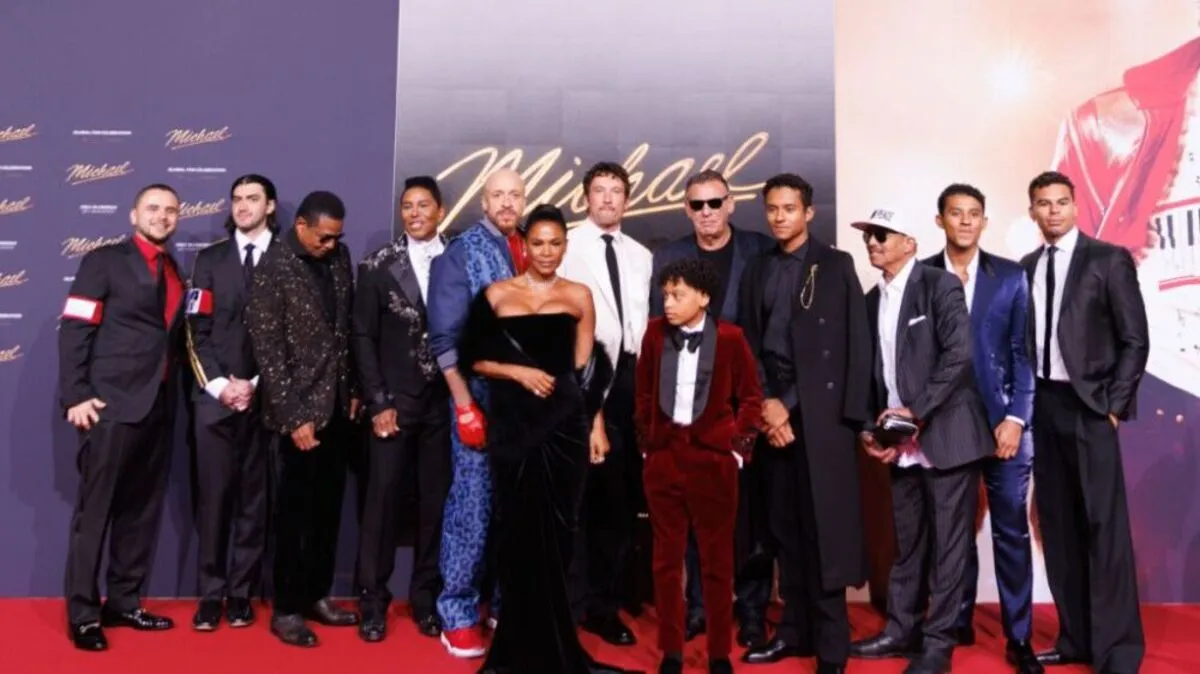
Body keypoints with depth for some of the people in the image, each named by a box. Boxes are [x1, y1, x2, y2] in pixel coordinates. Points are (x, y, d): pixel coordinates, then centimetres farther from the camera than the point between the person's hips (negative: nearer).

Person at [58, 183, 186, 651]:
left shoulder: (176, 274, 16)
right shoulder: (105, 261, 0)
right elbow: (74, 330, -7)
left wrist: (175, 395, 5)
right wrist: (76, 395, -14)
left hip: (158, 407, 6)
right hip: (111, 405, -6)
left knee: (142, 509, 10)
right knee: (94, 510, 0)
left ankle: (123, 602, 21)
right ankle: (83, 614, 9)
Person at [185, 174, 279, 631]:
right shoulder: (210, 260, 12)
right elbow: (196, 332, 6)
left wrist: (258, 384, -7)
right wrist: (220, 384, -7)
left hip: (267, 398, -2)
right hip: (215, 397, 2)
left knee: (255, 498, 4)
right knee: (213, 496, 3)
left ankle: (241, 593, 13)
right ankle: (211, 593, 12)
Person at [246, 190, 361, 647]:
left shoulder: (339, 257, 5)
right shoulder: (273, 268, -11)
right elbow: (267, 348, -12)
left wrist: (354, 388, 9)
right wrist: (292, 416, -14)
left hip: (338, 402, 6)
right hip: (303, 407, -5)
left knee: (328, 506, 13)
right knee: (296, 509, 4)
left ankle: (317, 594, 27)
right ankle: (286, 608, 18)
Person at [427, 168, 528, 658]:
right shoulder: (461, 252, -4)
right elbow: (444, 337, -8)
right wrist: (464, 403, -13)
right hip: (481, 396, -4)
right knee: (472, 505, 0)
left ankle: (505, 601, 25)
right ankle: (458, 614, 13)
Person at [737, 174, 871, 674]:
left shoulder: (835, 265, 3)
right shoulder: (757, 270, 15)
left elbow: (854, 344, -3)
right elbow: (748, 343, 10)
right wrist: (766, 402, -5)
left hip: (820, 407, -4)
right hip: (771, 406, 4)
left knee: (823, 525, -4)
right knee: (784, 525, 7)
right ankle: (796, 629, 17)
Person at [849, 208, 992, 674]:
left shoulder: (940, 285, -6)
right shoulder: (873, 299, 13)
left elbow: (959, 354, -16)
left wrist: (916, 412, -17)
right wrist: (869, 427, 1)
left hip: (945, 434, -6)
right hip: (900, 441, 6)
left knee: (947, 542, 1)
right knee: (907, 542, 14)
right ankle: (901, 630, 25)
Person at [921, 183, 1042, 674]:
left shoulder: (1011, 276, 5)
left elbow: (1023, 351, 2)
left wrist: (1015, 418, -6)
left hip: (1002, 422, 0)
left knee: (1011, 532, 4)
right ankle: (958, 624, 24)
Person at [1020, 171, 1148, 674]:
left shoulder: (1109, 259, -2)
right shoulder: (1026, 268, 12)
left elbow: (1135, 340, -5)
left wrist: (1114, 405, -10)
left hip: (1089, 405, -5)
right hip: (1041, 405, 5)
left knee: (1104, 527, -5)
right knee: (1058, 527, 9)